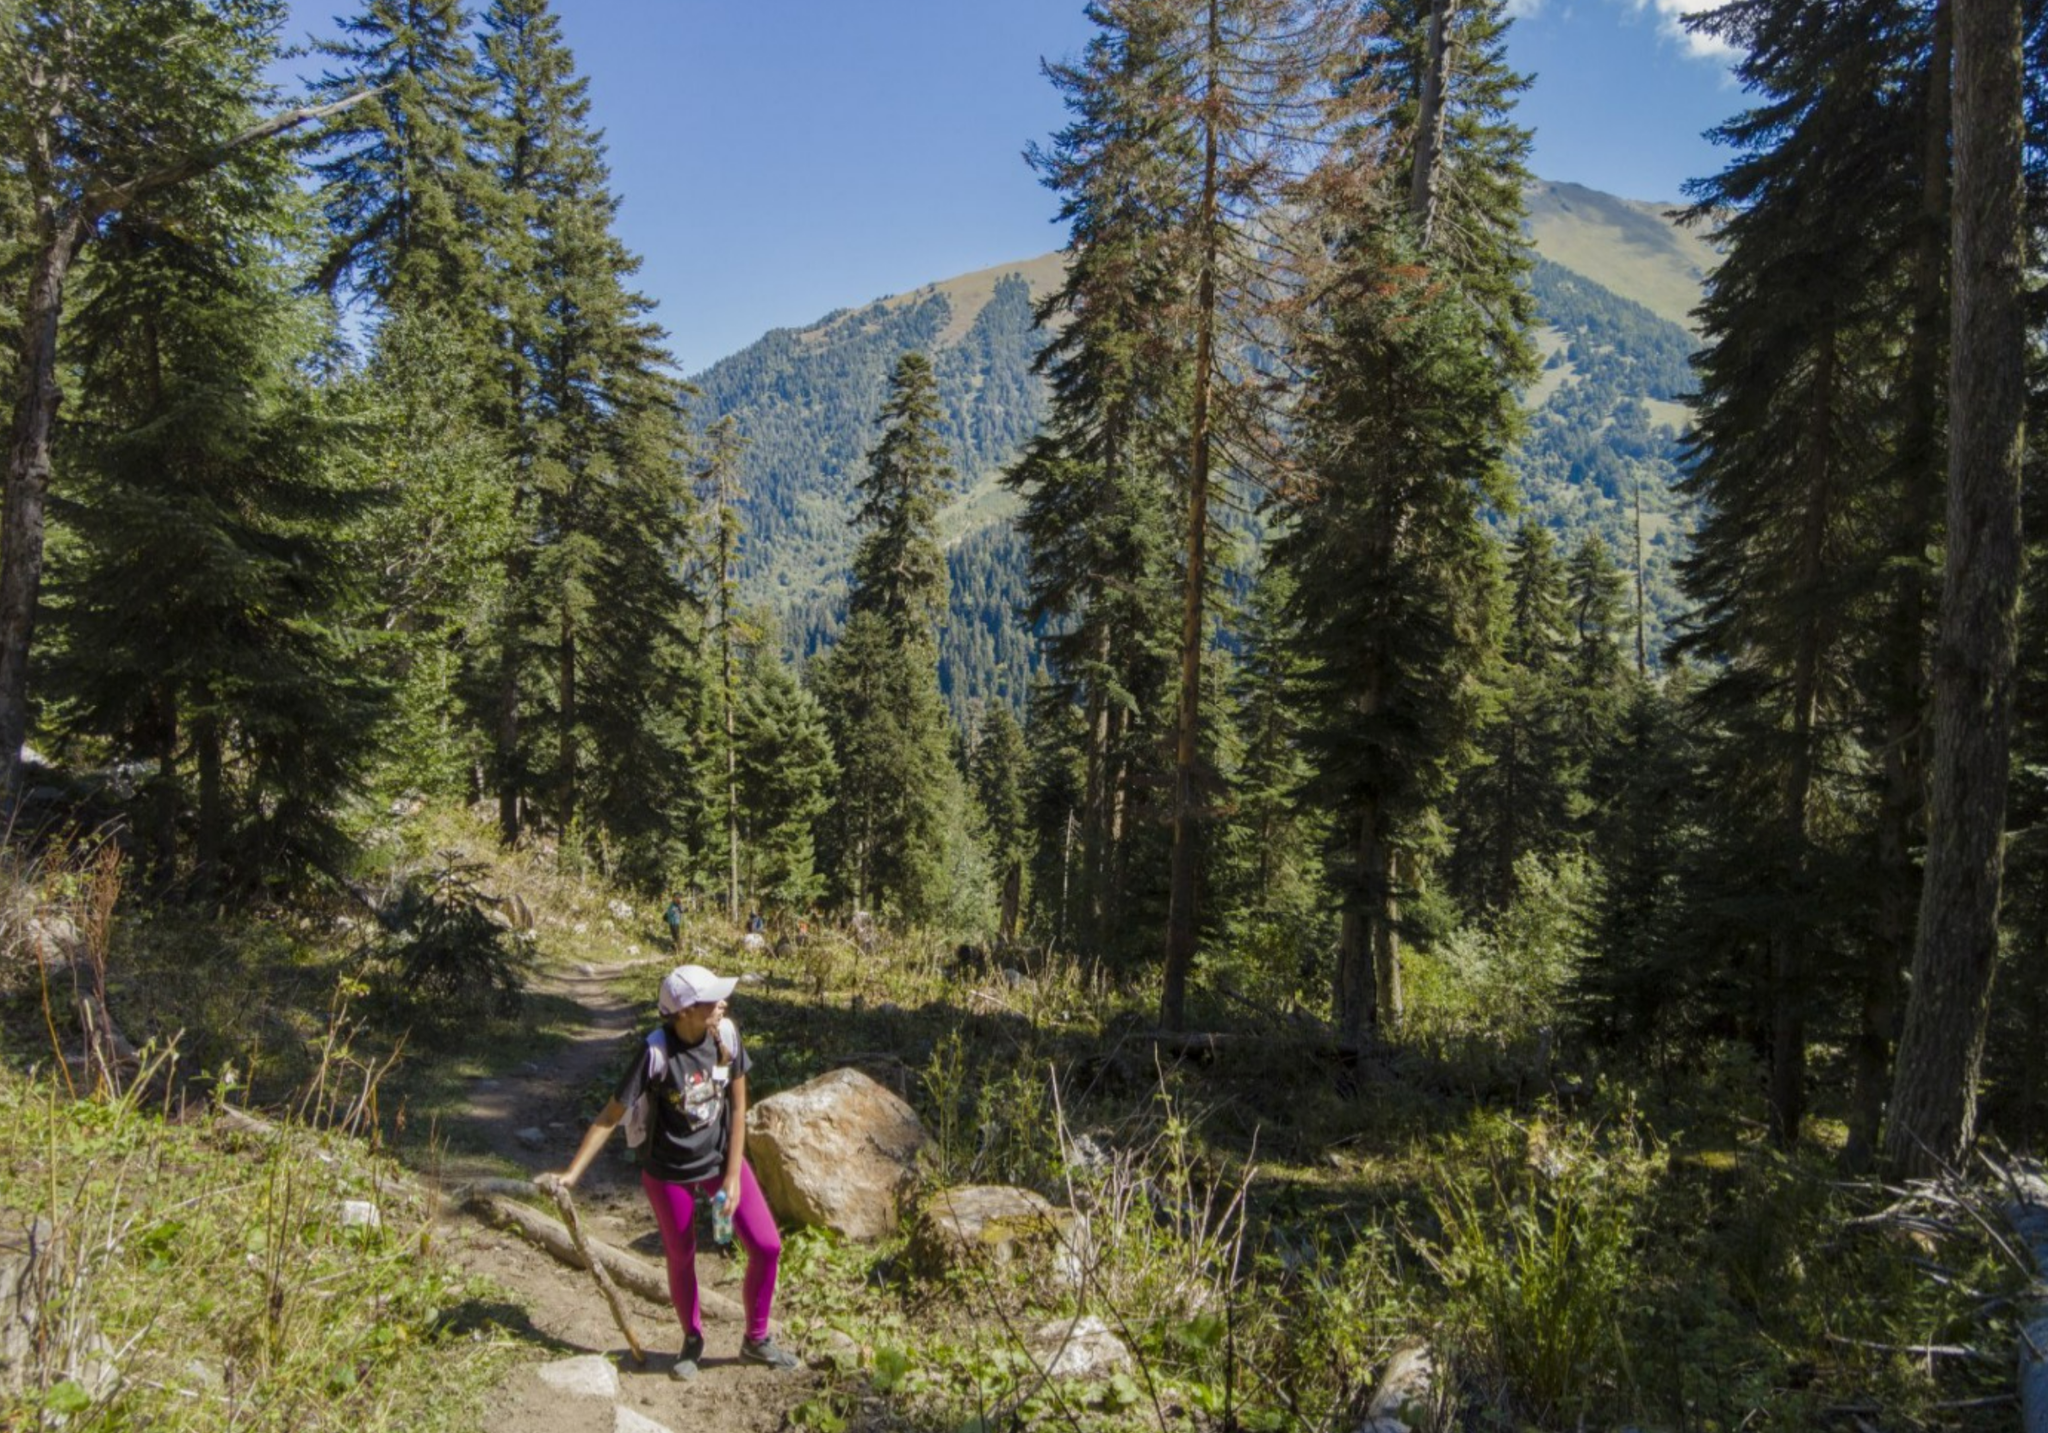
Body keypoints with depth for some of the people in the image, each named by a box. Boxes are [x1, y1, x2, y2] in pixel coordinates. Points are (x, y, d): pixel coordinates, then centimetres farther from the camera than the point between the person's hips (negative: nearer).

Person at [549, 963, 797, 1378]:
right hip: (670, 1172, -3)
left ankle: (756, 1341, 24)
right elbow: (610, 1116, -17)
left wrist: (733, 1175, -6)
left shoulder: (727, 1034, -15)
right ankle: (693, 1340, 41)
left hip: (721, 1159, 3)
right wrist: (572, 1173, -21)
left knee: (767, 1246, 1)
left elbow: (738, 1105, -5)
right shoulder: (657, 1053, -26)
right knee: (681, 1259, 13)